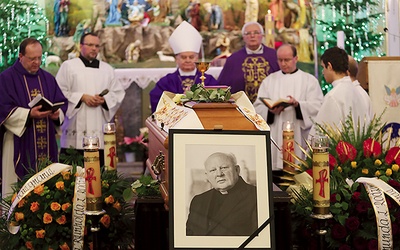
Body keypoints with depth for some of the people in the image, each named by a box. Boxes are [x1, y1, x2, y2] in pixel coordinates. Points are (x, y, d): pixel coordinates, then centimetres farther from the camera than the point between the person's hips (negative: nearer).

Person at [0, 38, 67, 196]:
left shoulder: (48, 78, 14)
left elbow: (62, 103, 12)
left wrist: (57, 113, -11)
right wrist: (29, 114, -22)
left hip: (46, 145, 4)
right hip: (19, 145, -4)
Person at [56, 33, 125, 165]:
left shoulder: (107, 69, 17)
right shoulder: (68, 66, 7)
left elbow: (118, 93, 13)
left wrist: (104, 100, -7)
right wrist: (82, 97, -11)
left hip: (100, 131, 3)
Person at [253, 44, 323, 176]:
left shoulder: (309, 80, 10)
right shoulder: (269, 80, 15)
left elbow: (317, 107, -3)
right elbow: (258, 107, 6)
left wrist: (297, 104, -20)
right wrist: (271, 111, -15)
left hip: (299, 139, -1)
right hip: (275, 139, 2)